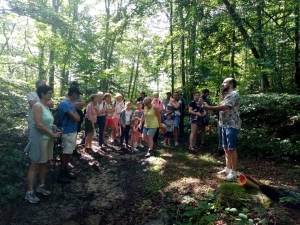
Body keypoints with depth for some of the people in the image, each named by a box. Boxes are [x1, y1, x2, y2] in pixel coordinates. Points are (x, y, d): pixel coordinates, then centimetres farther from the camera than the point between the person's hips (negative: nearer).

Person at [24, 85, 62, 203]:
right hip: (39, 139, -8)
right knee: (35, 165, 0)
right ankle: (29, 192, 12)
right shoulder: (38, 106, -16)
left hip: (47, 139, 8)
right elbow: (39, 125, -24)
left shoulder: (46, 106, 10)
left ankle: (41, 186, 31)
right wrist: (53, 135, -17)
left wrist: (55, 131, 1)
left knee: (44, 163, 16)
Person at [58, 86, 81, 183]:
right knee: (66, 153, 0)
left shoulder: (71, 104, 12)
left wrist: (76, 116, -9)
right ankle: (61, 175, 12)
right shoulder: (64, 103, -18)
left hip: (73, 131, 9)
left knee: (69, 152, 15)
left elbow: (78, 117, 11)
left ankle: (65, 171, 27)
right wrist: (75, 116, -1)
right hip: (68, 132, -9)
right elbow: (75, 118, -21)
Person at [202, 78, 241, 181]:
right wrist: (208, 106, 6)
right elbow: (222, 107, 16)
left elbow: (224, 107, -24)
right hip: (225, 125, 10)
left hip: (232, 126, -10)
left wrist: (208, 108, -21)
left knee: (232, 149, -5)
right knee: (226, 148, 14)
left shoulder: (234, 94, -14)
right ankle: (228, 168, 24)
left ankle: (233, 172, 4)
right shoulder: (228, 95, 20)